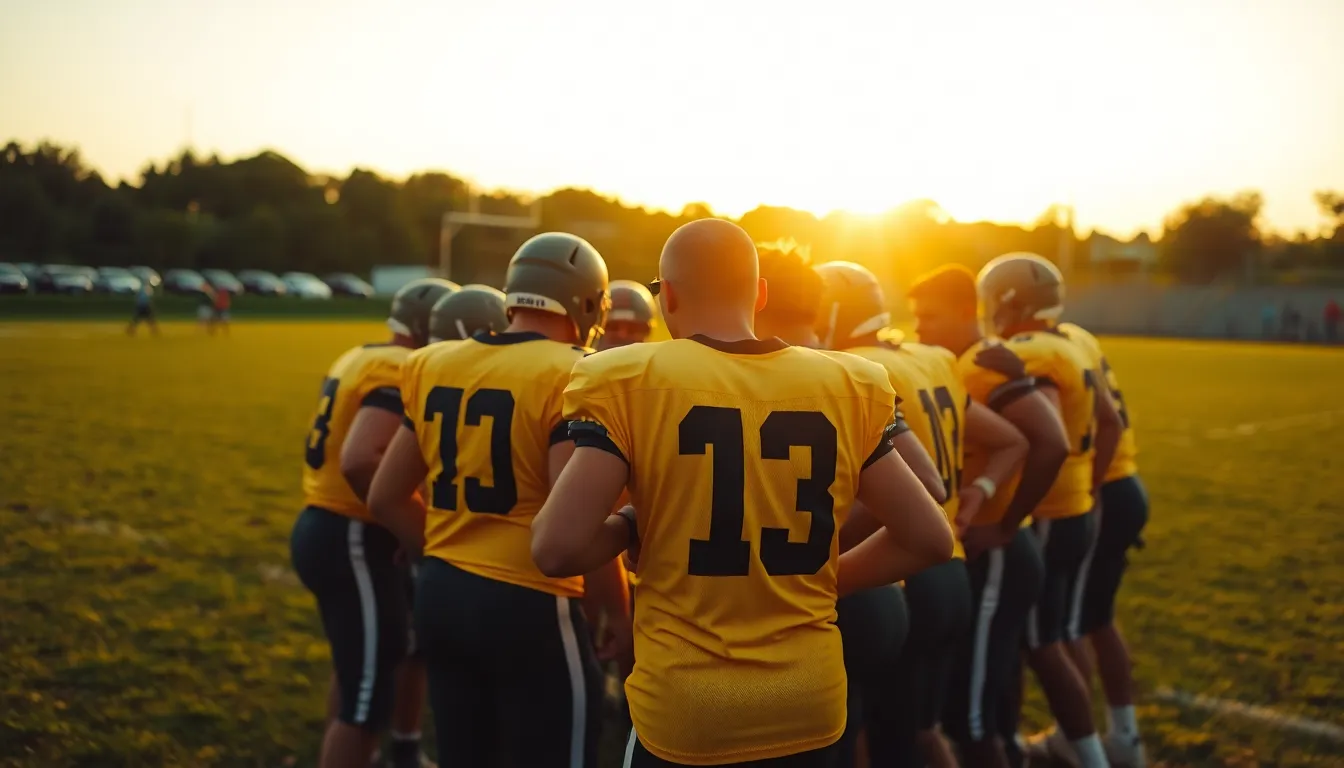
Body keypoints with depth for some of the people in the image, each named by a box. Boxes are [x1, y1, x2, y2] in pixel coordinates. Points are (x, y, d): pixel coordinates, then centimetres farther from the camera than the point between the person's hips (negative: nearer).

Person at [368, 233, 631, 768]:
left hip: (440, 592, 7)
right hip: (529, 605, -7)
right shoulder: (572, 377, -14)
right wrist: (617, 611, -8)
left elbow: (387, 498, 12)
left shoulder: (435, 366, 7)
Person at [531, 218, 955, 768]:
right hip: (810, 703, 3)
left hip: (684, 707, -3)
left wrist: (632, 524, 2)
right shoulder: (847, 388, -1)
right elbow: (930, 539, 3)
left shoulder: (631, 383, -10)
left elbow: (557, 549, -18)